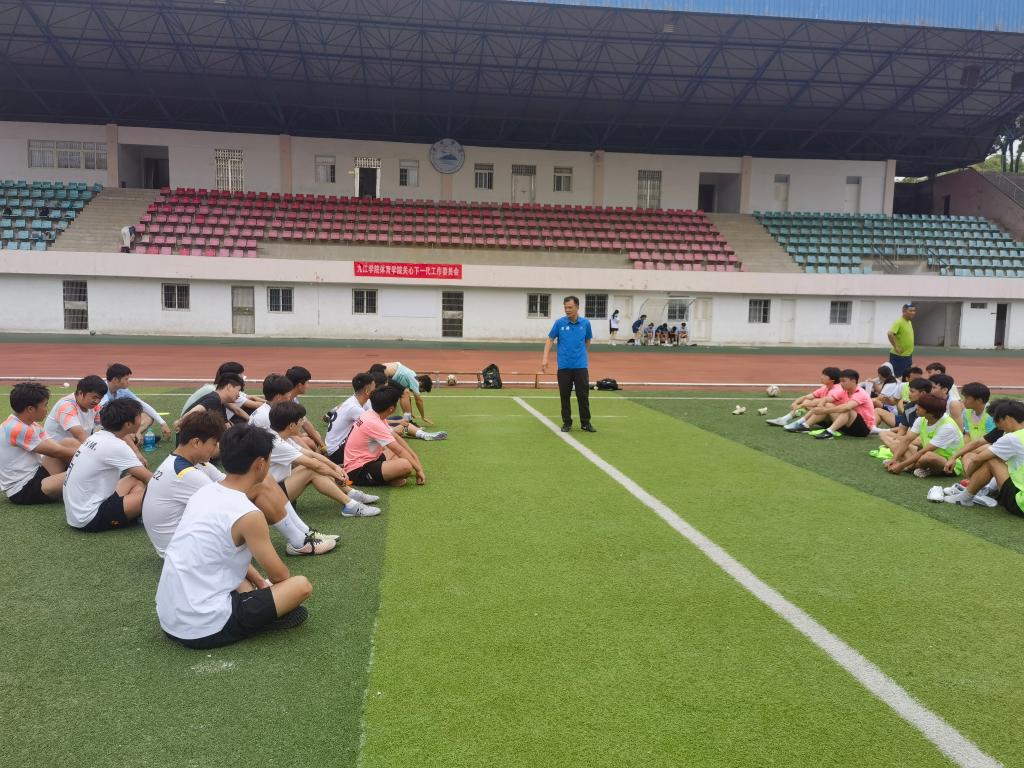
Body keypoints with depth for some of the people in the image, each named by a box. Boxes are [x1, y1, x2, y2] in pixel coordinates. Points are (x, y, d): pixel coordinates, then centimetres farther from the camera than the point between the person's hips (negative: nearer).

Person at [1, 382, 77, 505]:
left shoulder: (31, 425, 8)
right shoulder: (17, 429, -21)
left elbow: (57, 447, 0)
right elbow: (56, 452, -17)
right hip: (22, 491, -9)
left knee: (70, 443, -2)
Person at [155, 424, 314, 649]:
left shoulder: (203, 492, 6)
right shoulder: (248, 515, -18)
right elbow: (280, 575, -3)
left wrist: (260, 582, 18)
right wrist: (264, 584, 19)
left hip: (168, 619, 8)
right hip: (204, 629, -8)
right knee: (302, 585, -7)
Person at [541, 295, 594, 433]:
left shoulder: (585, 323, 0)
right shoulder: (559, 323, -3)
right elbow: (550, 340, 0)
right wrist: (545, 358, -9)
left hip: (581, 366, 0)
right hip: (564, 366, 0)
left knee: (583, 395, 2)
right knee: (565, 396, 5)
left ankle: (585, 423, 13)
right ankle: (567, 423, 16)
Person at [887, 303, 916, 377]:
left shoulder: (909, 322, 12)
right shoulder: (899, 322, -16)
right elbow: (890, 334, -30)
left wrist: (910, 350, 18)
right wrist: (896, 347, -25)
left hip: (908, 355, 9)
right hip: (898, 356, -9)